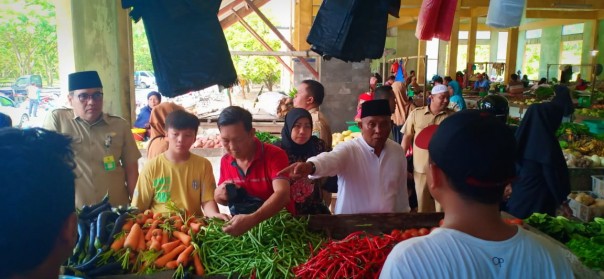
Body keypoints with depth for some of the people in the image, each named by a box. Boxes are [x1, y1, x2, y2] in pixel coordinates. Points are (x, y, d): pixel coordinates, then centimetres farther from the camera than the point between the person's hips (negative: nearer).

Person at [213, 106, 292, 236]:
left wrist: (252, 219, -44)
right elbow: (223, 200, 15)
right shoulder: (225, 161, 1)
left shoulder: (275, 155, -16)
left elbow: (282, 194, -30)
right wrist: (219, 194, -9)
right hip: (241, 225, 4)